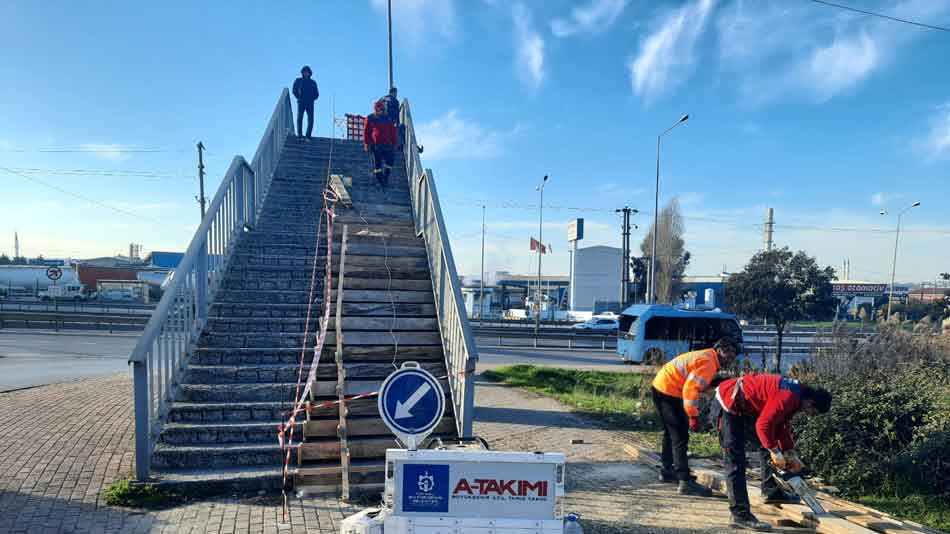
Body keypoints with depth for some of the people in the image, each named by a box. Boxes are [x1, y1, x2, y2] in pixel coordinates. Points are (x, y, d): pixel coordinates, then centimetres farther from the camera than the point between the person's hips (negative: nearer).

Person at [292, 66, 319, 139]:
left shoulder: (313, 82, 16)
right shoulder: (298, 81, 13)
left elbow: (316, 94, 15)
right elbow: (294, 90, 10)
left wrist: (312, 98, -1)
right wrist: (299, 97, -3)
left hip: (310, 103, 1)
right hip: (301, 102, -1)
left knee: (310, 119, -8)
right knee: (299, 118, -10)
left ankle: (308, 135, -6)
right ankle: (299, 133, -8)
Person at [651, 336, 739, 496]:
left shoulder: (706, 358, 16)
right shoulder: (707, 361, -15)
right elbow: (690, 389, -23)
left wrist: (693, 412, 5)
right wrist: (693, 417, -22)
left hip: (660, 387, 11)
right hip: (668, 392, -11)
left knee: (671, 433, 23)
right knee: (680, 437, -10)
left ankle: (667, 471, 36)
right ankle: (686, 482, -11)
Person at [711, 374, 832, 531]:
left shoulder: (795, 394, 8)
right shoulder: (788, 397, -23)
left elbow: (782, 425, 16)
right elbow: (763, 425, -23)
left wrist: (791, 454, 13)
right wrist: (776, 452, -11)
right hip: (728, 404, -11)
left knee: (768, 443, 18)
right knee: (736, 463, -9)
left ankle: (771, 491, 23)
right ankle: (741, 516, -7)